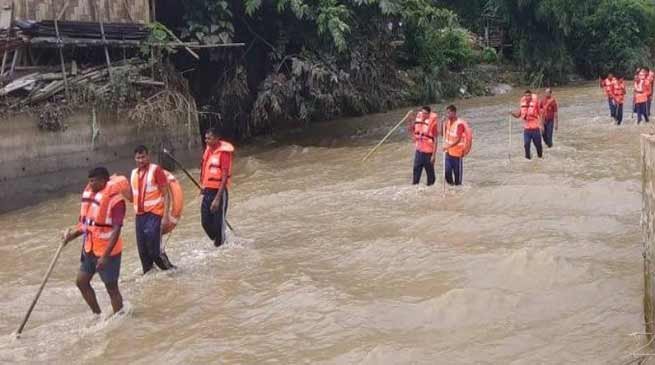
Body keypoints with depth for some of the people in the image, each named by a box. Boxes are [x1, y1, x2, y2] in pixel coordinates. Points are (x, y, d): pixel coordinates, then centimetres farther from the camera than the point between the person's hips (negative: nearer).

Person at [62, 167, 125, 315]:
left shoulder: (114, 199, -20)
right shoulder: (89, 193, 6)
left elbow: (116, 230, -23)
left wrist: (105, 256, -26)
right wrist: (72, 234, 0)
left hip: (107, 251, -9)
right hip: (89, 249, 9)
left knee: (111, 287, 1)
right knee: (82, 281, 13)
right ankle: (97, 315, 27)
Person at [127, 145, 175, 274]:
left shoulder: (156, 170, -6)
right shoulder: (134, 173, 14)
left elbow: (166, 194, -8)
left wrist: (166, 216, -16)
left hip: (154, 215, -6)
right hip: (139, 215, 6)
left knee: (154, 247, -12)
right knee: (142, 250, 6)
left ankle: (169, 268, 7)